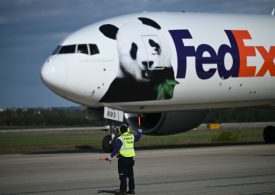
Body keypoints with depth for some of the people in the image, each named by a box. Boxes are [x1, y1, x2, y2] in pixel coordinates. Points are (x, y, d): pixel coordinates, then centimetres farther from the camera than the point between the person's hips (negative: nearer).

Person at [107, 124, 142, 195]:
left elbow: (116, 149, -15)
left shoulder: (120, 139, -13)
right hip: (131, 158, 7)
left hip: (123, 159, -6)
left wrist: (111, 156, -8)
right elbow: (137, 138, 29)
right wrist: (140, 131, 46)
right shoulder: (132, 136, 6)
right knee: (130, 175, 13)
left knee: (123, 175, -4)